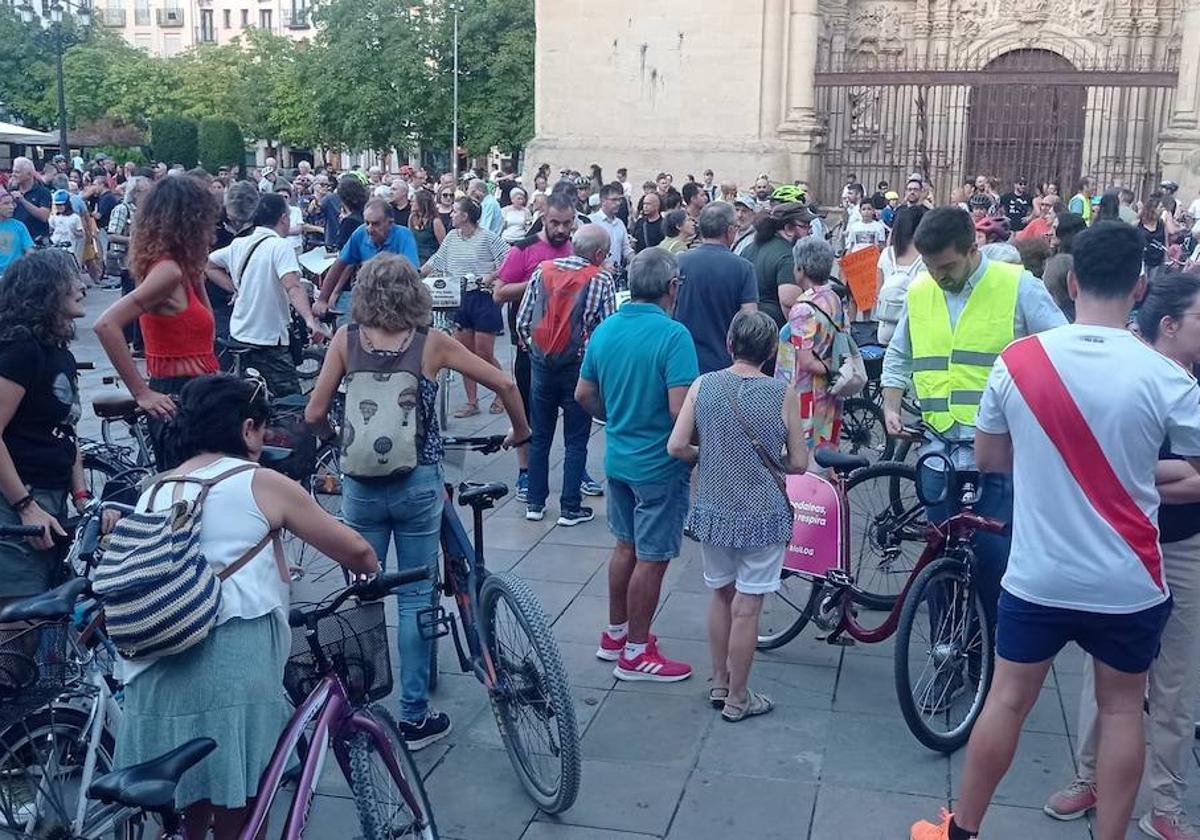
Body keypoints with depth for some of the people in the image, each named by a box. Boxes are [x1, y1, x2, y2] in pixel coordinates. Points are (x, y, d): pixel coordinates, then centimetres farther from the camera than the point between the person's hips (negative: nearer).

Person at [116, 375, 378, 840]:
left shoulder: (153, 494, 16)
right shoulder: (262, 484, 1)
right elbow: (357, 551, 4)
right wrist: (369, 571, 28)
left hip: (156, 676, 5)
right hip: (232, 671, -5)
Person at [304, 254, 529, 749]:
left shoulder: (346, 339, -2)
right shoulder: (432, 343, -5)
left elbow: (314, 414, -4)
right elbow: (503, 383, -2)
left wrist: (333, 440, 18)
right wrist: (520, 431, 15)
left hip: (361, 485, 1)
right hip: (418, 483, -1)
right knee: (415, 597, 8)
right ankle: (413, 718, 14)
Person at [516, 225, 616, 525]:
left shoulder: (542, 270, 0)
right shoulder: (601, 280, -10)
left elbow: (522, 321, 0)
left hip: (541, 363, 3)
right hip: (579, 366, -3)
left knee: (539, 436, 13)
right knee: (576, 441, 7)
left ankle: (535, 503, 18)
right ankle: (570, 509, 11)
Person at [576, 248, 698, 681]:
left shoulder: (604, 329, 0)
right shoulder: (673, 335, -22)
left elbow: (584, 394, 8)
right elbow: (680, 409, -27)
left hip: (618, 458, 7)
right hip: (660, 464, -7)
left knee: (625, 545, 21)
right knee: (651, 557, 5)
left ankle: (615, 634, 34)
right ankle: (635, 653, 17)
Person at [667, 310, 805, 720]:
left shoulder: (703, 386, -6)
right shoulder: (782, 395, -12)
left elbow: (676, 447, -7)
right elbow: (798, 463, -7)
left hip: (712, 512, 3)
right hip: (762, 516, -3)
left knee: (721, 594, 20)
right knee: (746, 607, 7)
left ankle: (719, 684, 33)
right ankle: (737, 698, 19)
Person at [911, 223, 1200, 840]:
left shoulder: (1016, 361, -9)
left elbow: (988, 458, 4)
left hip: (1036, 576, 1)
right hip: (1127, 583, -1)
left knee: (1008, 699, 14)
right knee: (1121, 708, 17)